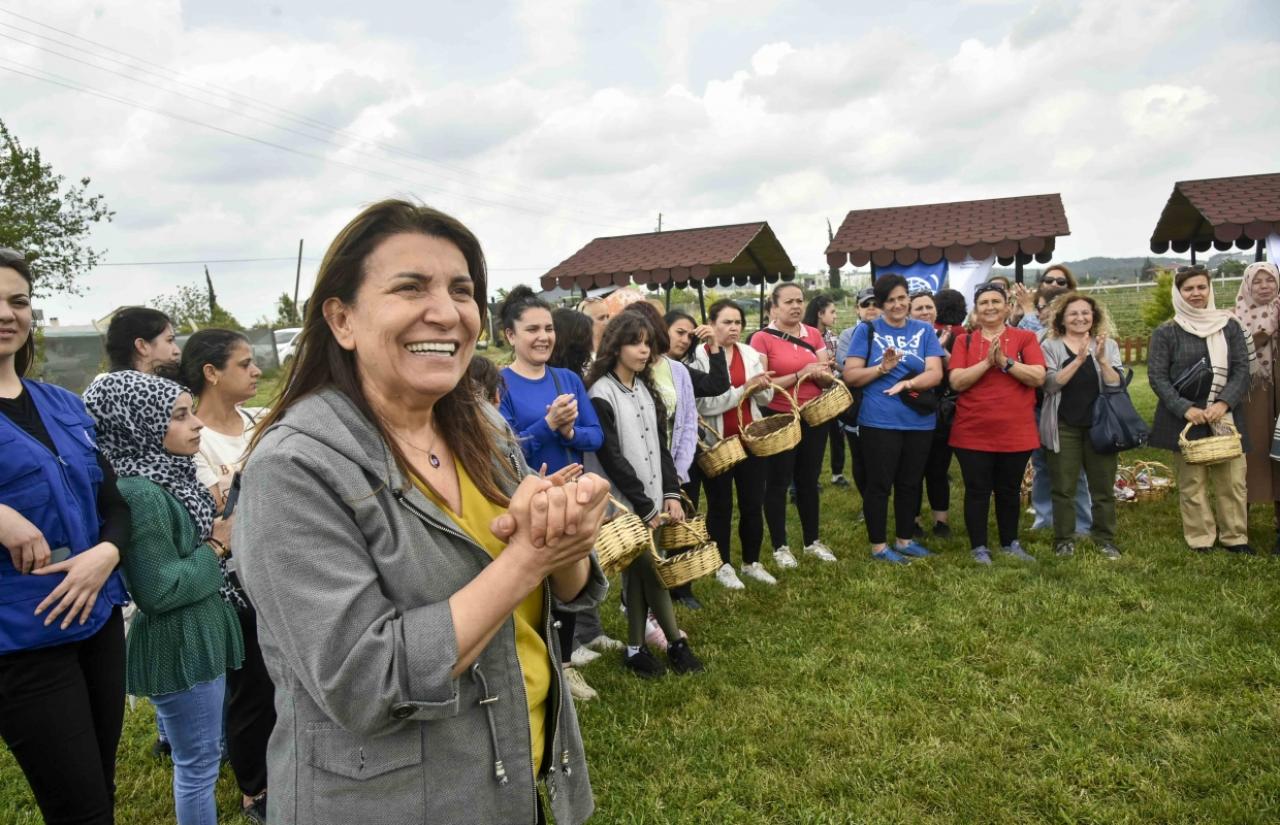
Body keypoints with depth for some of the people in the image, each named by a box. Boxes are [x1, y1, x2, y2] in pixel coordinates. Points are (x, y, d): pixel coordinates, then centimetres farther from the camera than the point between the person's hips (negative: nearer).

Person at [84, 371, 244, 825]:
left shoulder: (169, 476, 3)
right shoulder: (138, 494, -25)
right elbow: (160, 591, -25)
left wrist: (222, 526, -4)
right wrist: (216, 547, -15)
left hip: (198, 634, 9)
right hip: (179, 645, -9)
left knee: (202, 755, 26)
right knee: (198, 764, 8)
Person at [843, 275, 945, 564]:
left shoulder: (924, 330, 7)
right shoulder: (867, 330, 0)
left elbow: (935, 373, -4)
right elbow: (850, 375, -5)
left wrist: (908, 383, -21)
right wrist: (882, 369, -19)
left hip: (919, 421, 4)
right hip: (879, 422, -3)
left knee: (910, 484, 14)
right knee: (879, 484, 3)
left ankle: (905, 539, 29)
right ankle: (878, 545, 15)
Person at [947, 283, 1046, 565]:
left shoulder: (1025, 338, 3)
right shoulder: (964, 341, 3)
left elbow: (1038, 377, -8)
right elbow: (956, 382, -8)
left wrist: (1005, 361, -18)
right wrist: (987, 362, -18)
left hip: (1016, 432, 1)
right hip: (973, 433, -1)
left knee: (1010, 490, 13)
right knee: (977, 491, 4)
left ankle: (1011, 543, 29)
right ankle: (979, 548, 15)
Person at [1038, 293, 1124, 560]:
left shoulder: (1108, 345, 6)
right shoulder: (1050, 346, 0)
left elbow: (1116, 385, -5)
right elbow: (1050, 384, -13)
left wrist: (1101, 359, -20)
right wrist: (1079, 359, -22)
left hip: (1100, 425, 2)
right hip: (1063, 427, -2)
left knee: (1103, 486, 7)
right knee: (1064, 488, 3)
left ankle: (1105, 539, 20)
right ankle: (1064, 540, 13)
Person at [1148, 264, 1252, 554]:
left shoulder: (1229, 326, 8)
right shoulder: (1166, 332, 1)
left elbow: (1242, 370, 4)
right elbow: (1157, 376, -4)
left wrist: (1224, 403, -11)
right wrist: (1185, 408, -13)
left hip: (1225, 414, 2)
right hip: (1185, 417, -2)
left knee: (1233, 480, 3)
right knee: (1191, 482, 2)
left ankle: (1235, 537, 17)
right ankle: (1200, 539, 11)